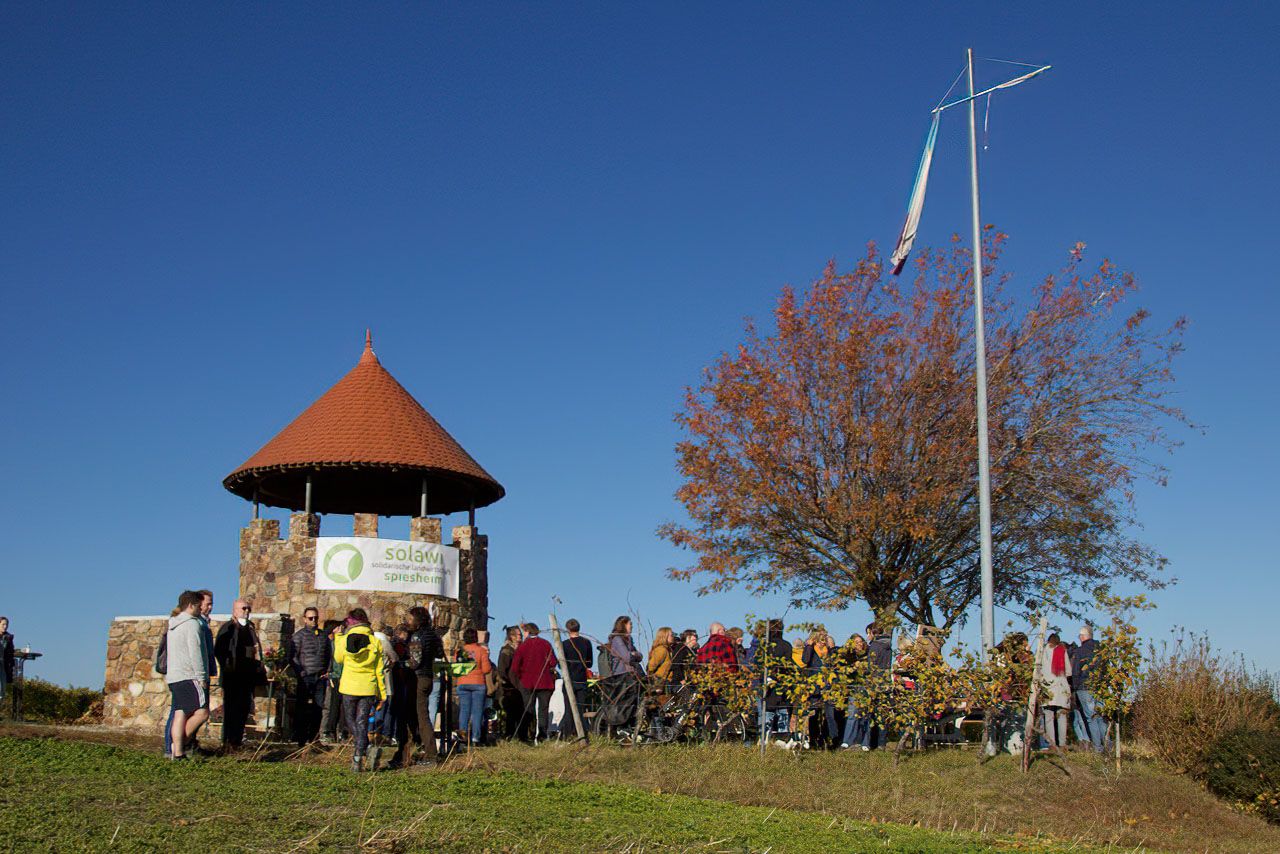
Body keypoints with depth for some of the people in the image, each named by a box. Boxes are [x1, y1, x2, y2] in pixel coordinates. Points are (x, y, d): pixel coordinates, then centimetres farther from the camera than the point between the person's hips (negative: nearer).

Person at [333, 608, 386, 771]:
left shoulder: (344, 639, -6)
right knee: (362, 723, 7)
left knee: (350, 720, 17)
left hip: (349, 687, -1)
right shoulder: (375, 642, -2)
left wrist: (337, 637, 22)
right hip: (368, 688, 1)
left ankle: (366, 747, 0)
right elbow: (380, 670, 1)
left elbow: (338, 659, 14)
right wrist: (382, 693, 8)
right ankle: (358, 759, 0)